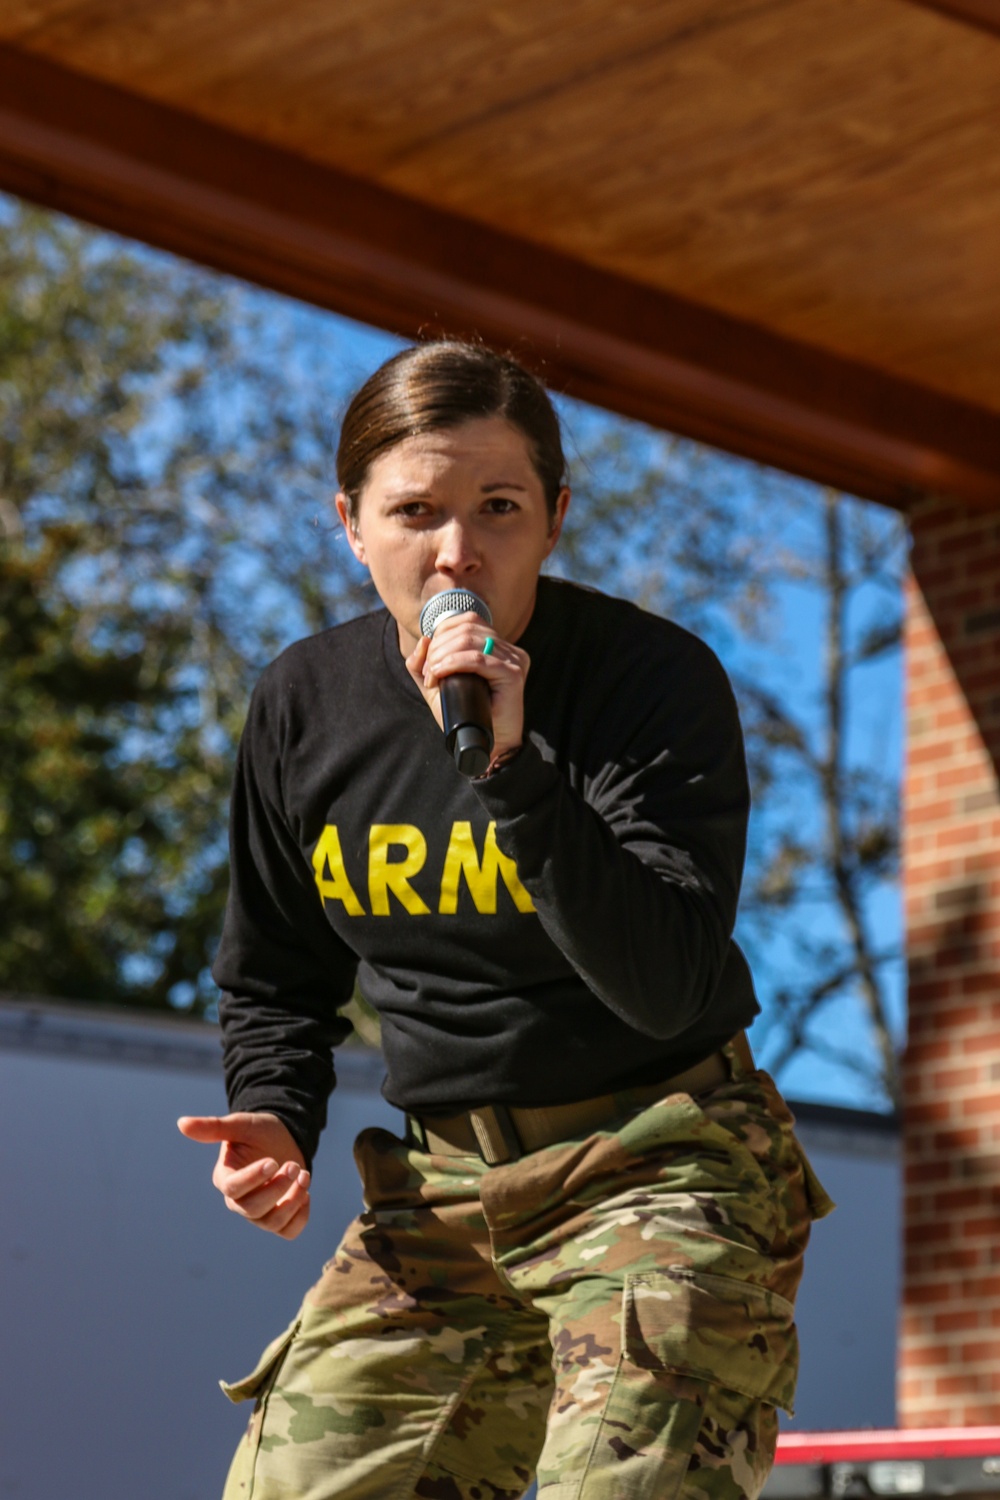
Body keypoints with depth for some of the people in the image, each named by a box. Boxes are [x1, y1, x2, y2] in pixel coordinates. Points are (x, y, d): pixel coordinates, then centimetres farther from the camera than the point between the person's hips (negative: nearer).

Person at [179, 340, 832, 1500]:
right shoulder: (303, 704, 2)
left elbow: (667, 991, -24)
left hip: (657, 1171, -5)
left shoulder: (655, 680, -13)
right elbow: (276, 975, 17)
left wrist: (518, 771, -32)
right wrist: (276, 1115, -3)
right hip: (440, 1189, 5)